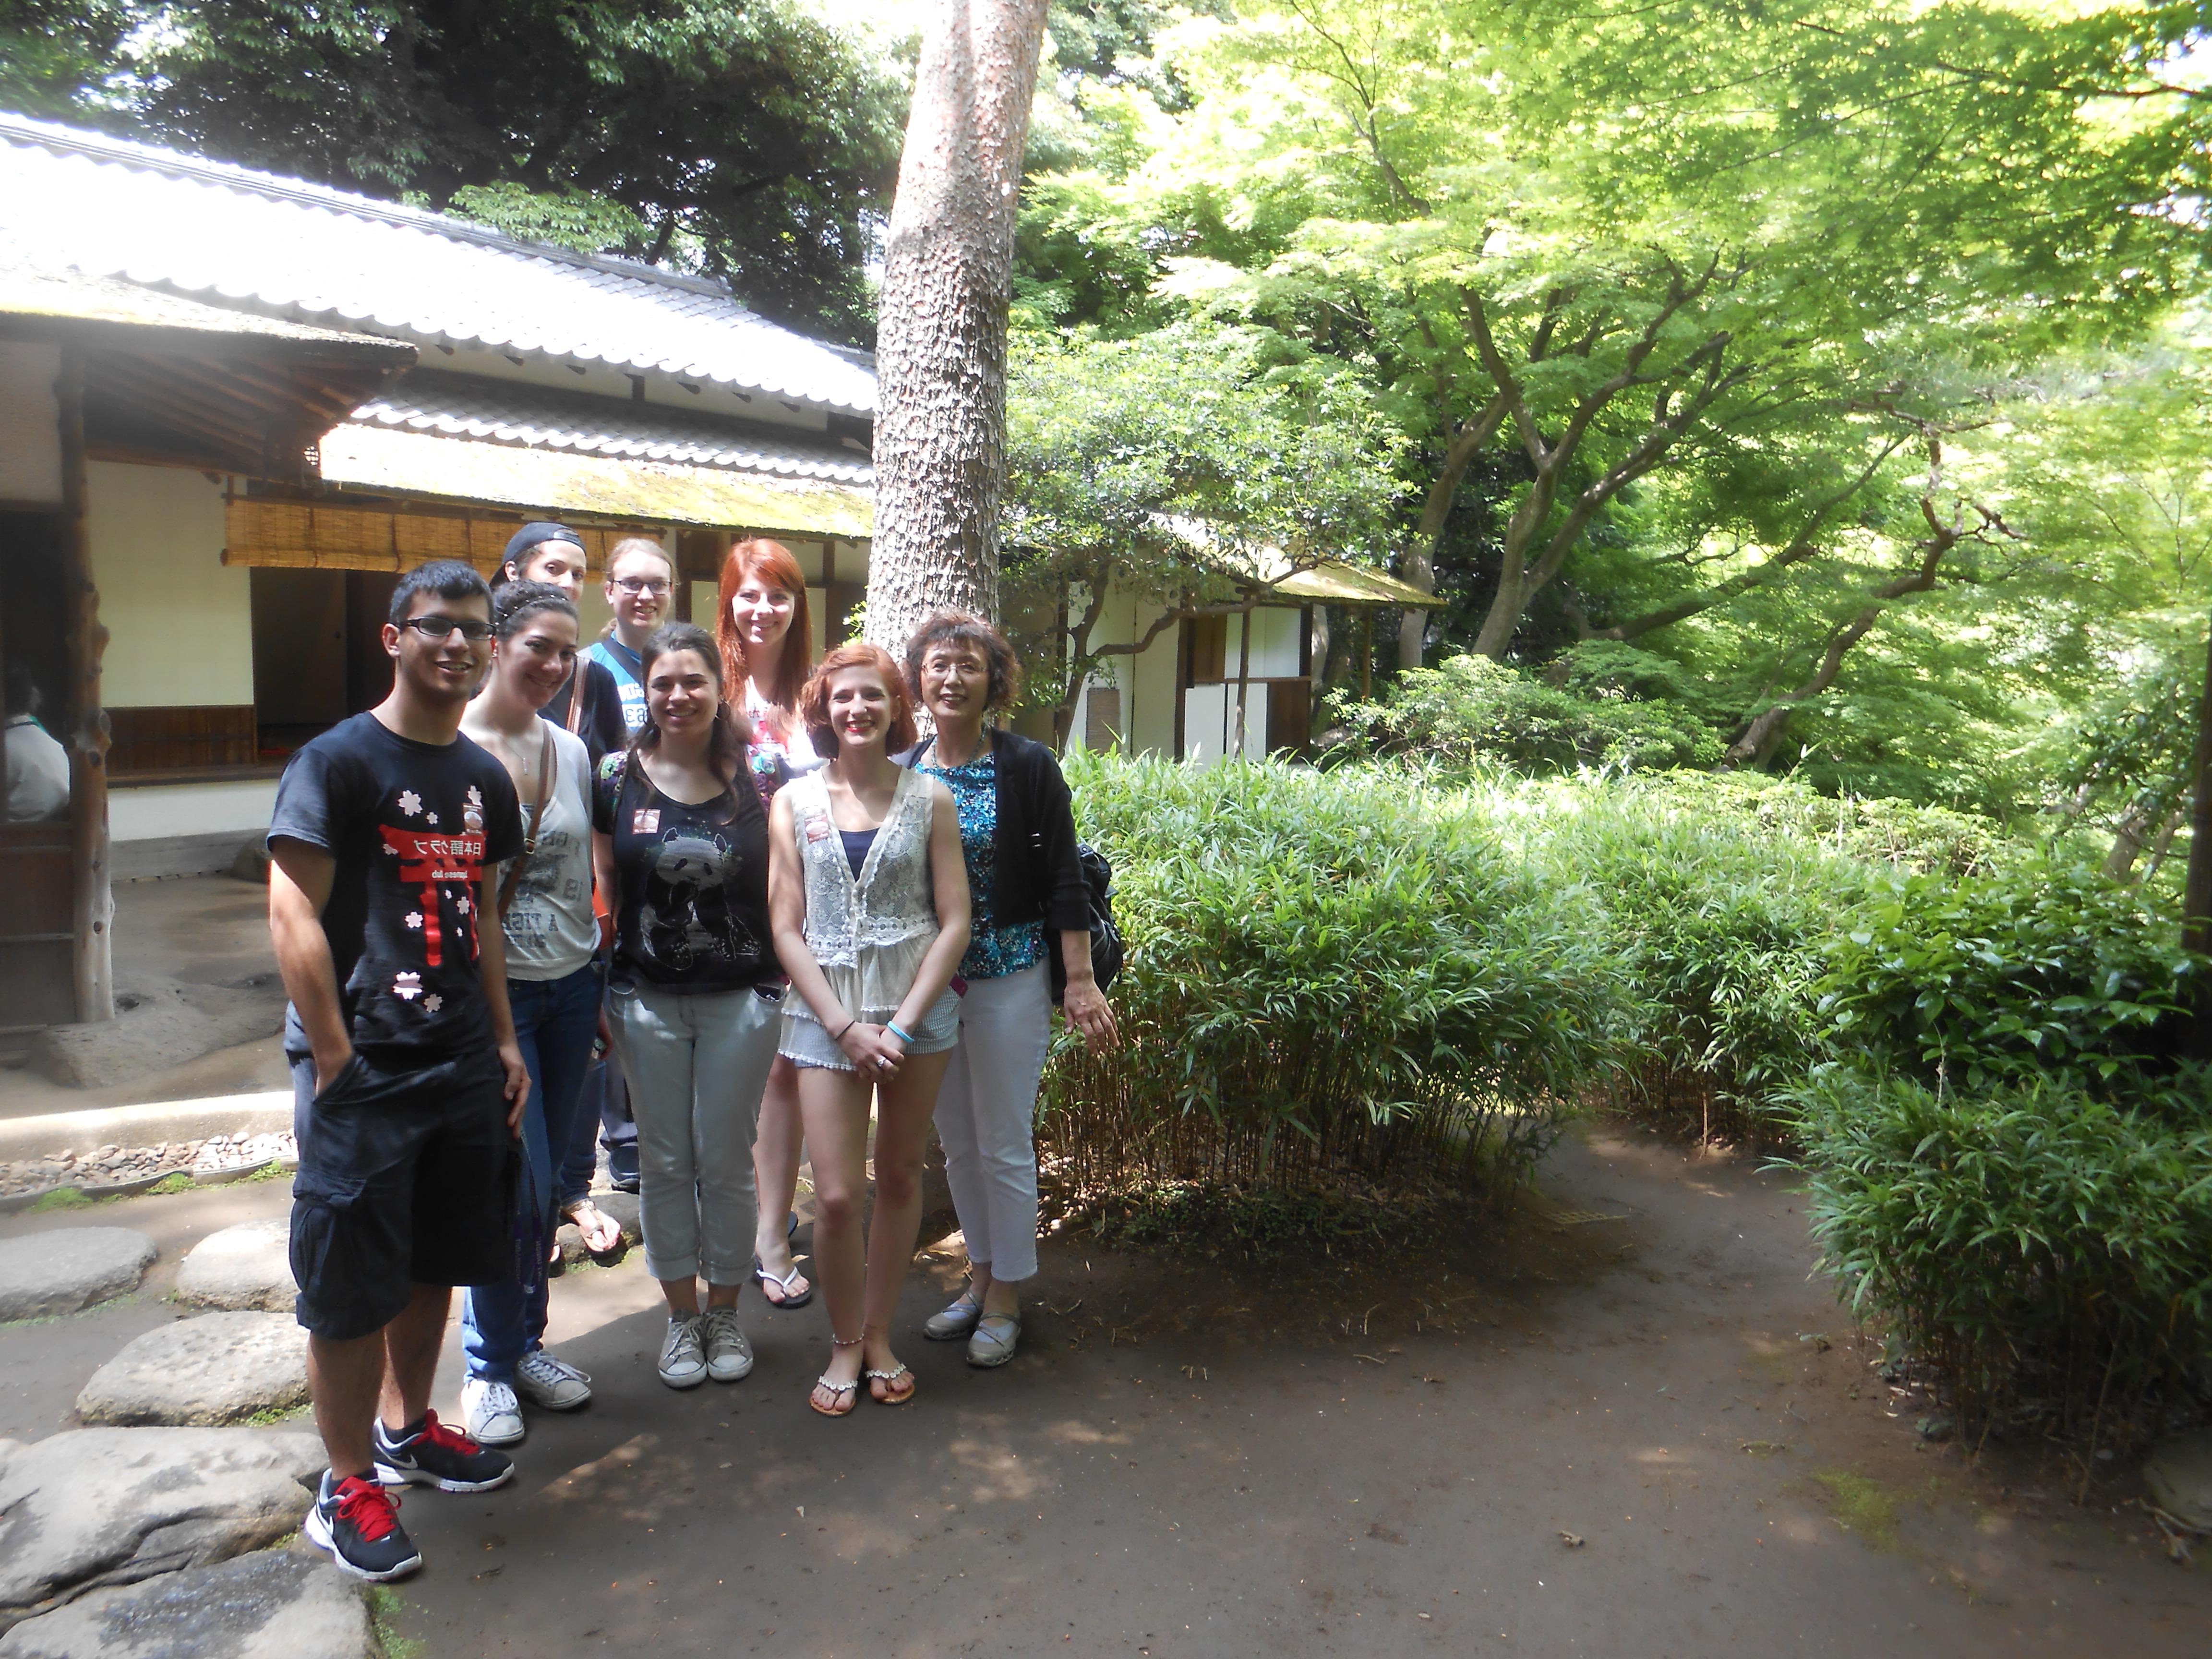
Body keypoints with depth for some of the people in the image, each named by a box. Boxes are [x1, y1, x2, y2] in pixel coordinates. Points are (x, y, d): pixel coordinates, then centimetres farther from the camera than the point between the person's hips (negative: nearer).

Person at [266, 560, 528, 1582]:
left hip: (462, 1063, 7)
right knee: (352, 1286, 3)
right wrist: (335, 1057, -17)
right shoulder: (337, 761, -10)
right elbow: (293, 913, -14)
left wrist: (504, 1041, 12)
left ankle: (405, 1429, 37)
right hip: (363, 1073, -6)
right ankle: (346, 1489, 19)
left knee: (434, 1265, 18)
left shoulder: (485, 777, 11)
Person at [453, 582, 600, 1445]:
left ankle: (525, 1343, 29)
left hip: (571, 986, 5)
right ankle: (489, 1364, 17)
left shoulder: (571, 750, 8)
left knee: (546, 1183, 13)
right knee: (519, 1185, -4)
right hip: (491, 987, -5)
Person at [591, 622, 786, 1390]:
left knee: (727, 1159, 8)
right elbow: (604, 885, 5)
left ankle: (725, 1310, 28)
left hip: (741, 996, -1)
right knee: (665, 1160, 10)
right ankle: (681, 1314, 28)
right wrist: (595, 986, 3)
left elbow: (781, 884, 5)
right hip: (647, 999, 1)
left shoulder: (755, 778, -3)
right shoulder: (619, 779, -2)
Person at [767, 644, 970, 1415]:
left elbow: (955, 922, -1)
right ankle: (843, 1346, 20)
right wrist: (843, 1025, -9)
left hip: (919, 1004, 0)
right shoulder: (795, 801, 3)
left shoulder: (928, 798, 1)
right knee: (836, 1195, -3)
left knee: (900, 1176, 9)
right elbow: (786, 928, 1)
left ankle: (879, 1337, 28)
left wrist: (903, 1025, -10)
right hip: (825, 1010, 0)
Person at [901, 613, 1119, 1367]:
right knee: (957, 1144, 15)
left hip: (1008, 980, -4)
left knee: (1004, 1145, 3)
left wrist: (1081, 980, -12)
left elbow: (1065, 880, -8)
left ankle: (1006, 1300, 20)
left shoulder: (1027, 767, -7)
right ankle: (980, 1278, 32)